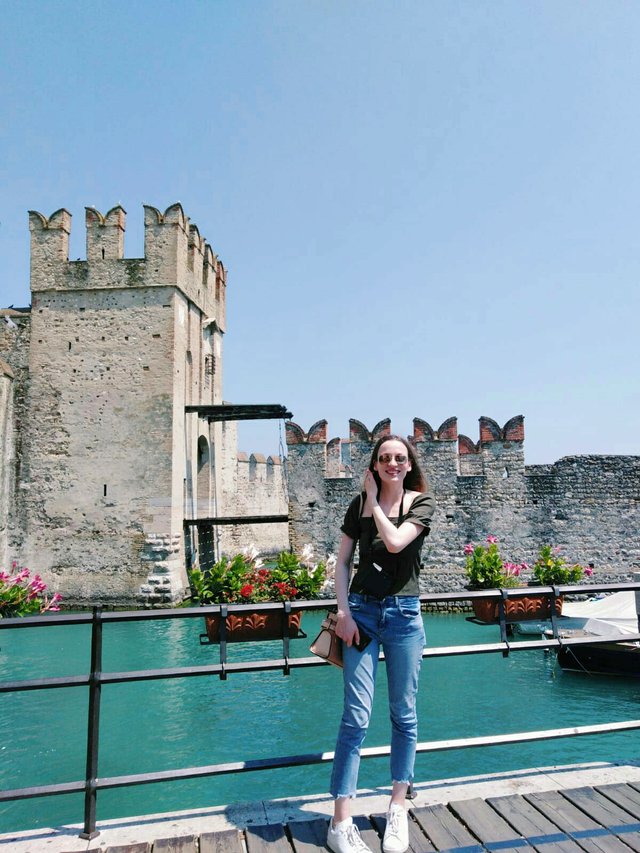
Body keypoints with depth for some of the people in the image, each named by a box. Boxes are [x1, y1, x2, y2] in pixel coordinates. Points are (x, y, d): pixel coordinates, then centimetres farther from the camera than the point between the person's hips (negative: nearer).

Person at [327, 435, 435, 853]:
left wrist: (374, 501, -9)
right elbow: (343, 562, 3)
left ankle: (398, 810, 28)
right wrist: (344, 612, -6)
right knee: (356, 717, -2)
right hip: (362, 611, 0)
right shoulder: (359, 504, 2)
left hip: (404, 614, 0)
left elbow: (395, 542, -20)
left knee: (404, 714, 11)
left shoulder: (422, 502, -2)